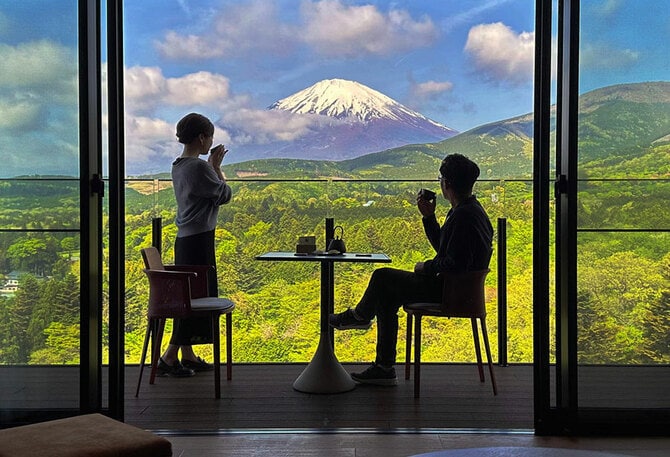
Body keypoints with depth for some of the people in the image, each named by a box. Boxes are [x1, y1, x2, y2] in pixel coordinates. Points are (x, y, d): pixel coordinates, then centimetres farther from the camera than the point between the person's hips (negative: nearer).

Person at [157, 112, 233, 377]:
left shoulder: (178, 166, 13)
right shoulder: (199, 167, -16)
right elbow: (224, 195, -8)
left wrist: (212, 167, 15)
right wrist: (216, 167, 2)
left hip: (185, 239, 10)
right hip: (199, 239, -10)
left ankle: (188, 356, 21)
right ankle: (169, 358, -4)